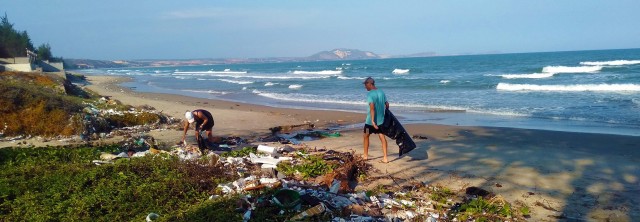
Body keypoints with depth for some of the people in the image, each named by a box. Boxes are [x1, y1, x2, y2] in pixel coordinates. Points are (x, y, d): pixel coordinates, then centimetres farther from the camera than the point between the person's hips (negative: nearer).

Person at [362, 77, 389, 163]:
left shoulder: (370, 94, -15)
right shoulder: (381, 92, 6)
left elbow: (372, 107, -25)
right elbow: (387, 104, 10)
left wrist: (372, 121, -27)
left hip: (370, 120, -6)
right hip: (381, 119, 6)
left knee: (366, 136, 14)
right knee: (382, 137, 5)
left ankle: (365, 155, 25)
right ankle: (385, 158, 0)